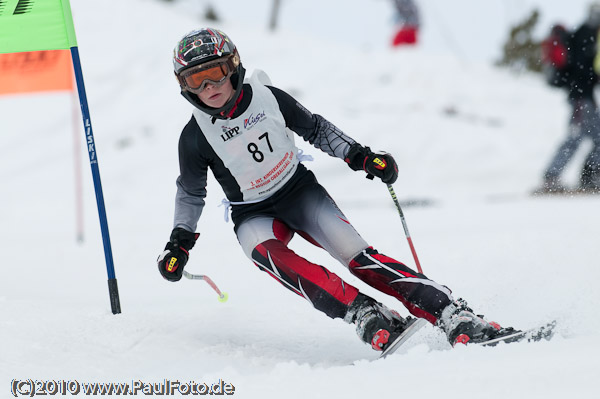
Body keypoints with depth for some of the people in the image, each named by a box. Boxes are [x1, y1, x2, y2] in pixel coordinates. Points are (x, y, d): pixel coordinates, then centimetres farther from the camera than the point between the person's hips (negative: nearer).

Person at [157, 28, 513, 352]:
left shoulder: (267, 98, -12)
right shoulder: (195, 137, -14)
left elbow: (316, 130, 5)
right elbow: (191, 192, 5)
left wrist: (360, 156, -1)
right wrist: (180, 241, -1)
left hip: (300, 191, 1)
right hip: (254, 216, -1)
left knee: (358, 256, -19)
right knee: (267, 254, -35)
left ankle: (453, 316, -25)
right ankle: (364, 314, -42)